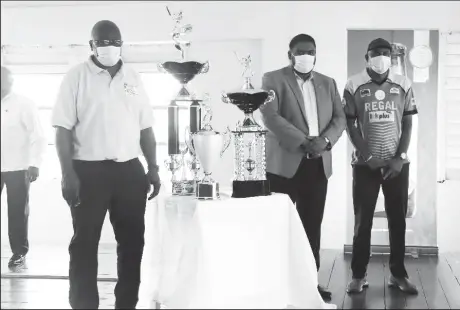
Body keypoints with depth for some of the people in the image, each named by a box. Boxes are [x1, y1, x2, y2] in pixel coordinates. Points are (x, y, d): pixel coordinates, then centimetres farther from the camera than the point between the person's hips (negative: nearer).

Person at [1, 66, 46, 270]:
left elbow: (38, 137, -7)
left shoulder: (24, 105, -5)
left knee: (17, 213, 3)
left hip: (17, 169, -4)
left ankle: (19, 253, 14)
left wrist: (34, 164, -16)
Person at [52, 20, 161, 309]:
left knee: (133, 241, 9)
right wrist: (68, 174, -13)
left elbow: (145, 128, 13)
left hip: (130, 169, 4)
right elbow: (63, 128, -5)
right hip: (88, 170, -4)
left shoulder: (133, 78, 10)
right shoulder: (77, 76, -2)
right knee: (85, 242, 4)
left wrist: (153, 168, 7)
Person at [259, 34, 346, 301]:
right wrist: (304, 141, -19)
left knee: (313, 226, 6)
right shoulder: (273, 80, 1)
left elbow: (339, 118, 9)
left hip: (318, 165, 4)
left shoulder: (328, 83, 16)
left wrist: (325, 140, -12)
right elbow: (271, 117, -12)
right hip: (285, 164, -4)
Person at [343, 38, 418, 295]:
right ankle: (359, 275, 9)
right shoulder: (354, 86, -1)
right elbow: (350, 124, -1)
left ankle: (398, 274, 14)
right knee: (362, 220, 2)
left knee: (398, 219, 5)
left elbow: (408, 123, 4)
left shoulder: (403, 85, 3)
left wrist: (400, 157, -7)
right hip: (365, 163, -1)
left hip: (397, 163, 1)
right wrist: (368, 156, -9)